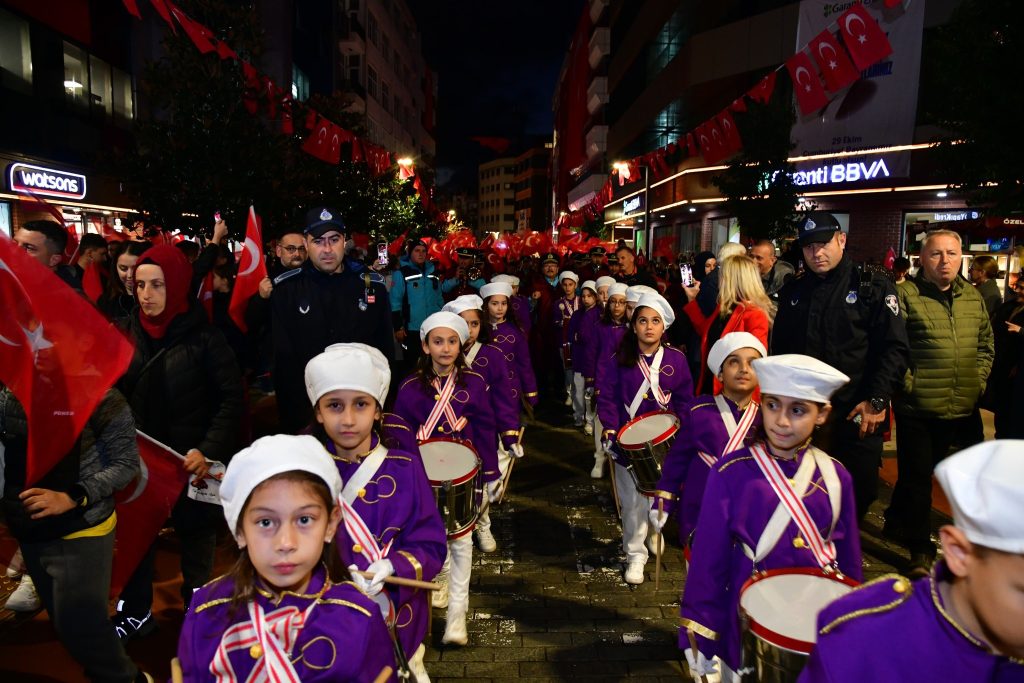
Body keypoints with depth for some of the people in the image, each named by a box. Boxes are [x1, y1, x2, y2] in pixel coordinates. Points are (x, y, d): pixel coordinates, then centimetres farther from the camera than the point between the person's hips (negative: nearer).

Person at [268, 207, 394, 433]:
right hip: (304, 409, -1)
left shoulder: (372, 285, -2)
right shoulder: (286, 288, -4)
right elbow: (283, 357, -4)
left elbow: (385, 348, 3)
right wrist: (294, 413, -10)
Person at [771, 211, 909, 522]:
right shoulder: (793, 292, 11)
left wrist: (877, 400, -15)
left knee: (860, 490, 5)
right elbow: (779, 348, 17)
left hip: (858, 414, -3)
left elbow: (895, 348, -7)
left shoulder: (873, 287, -1)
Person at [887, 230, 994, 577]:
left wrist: (978, 381, 9)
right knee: (917, 476, 2)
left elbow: (986, 345, 18)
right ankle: (920, 549, 14)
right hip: (916, 407, -6)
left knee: (924, 470, 19)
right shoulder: (906, 295, -10)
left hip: (958, 408, 6)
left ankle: (896, 520, 39)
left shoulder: (973, 297, 10)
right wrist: (908, 383, -14)